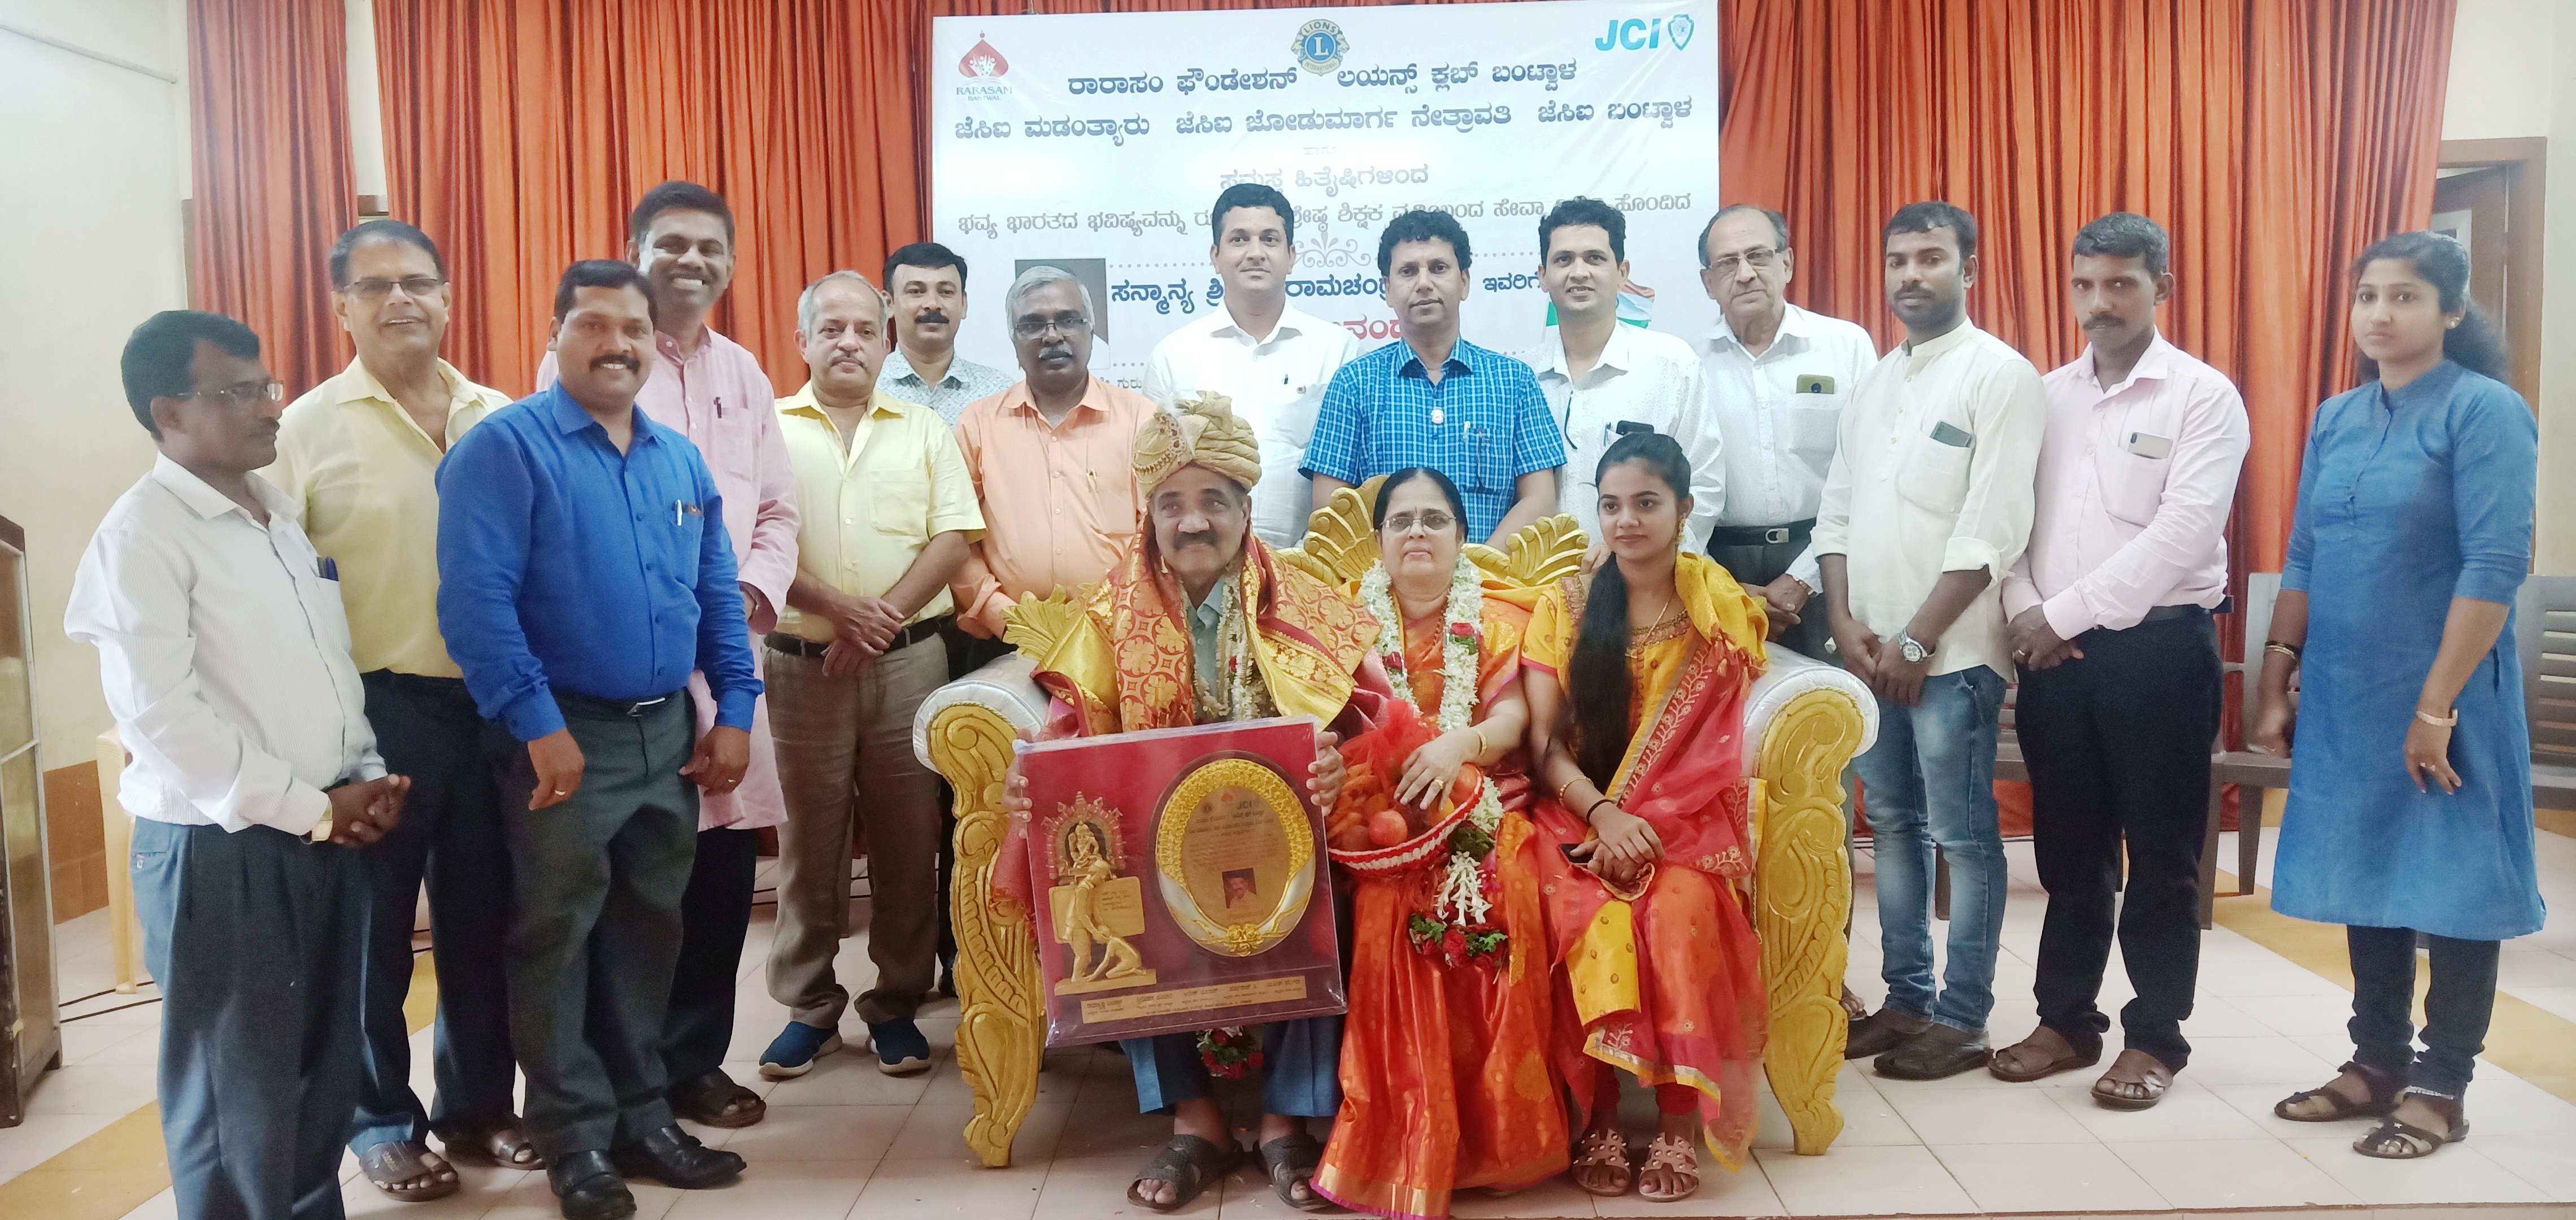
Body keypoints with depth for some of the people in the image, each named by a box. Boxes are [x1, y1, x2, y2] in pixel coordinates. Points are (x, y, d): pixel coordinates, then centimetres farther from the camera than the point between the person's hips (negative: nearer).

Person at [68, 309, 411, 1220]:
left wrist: (365, 778, 3)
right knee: (239, 1090, 4)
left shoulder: (283, 514, 13)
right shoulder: (141, 534, -11)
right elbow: (158, 712, -18)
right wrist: (308, 807, -14)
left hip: (327, 835, 7)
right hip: (217, 848, -7)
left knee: (327, 1070, 14)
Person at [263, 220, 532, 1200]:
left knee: (483, 916, 13)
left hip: (491, 701, 3)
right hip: (375, 708, -3)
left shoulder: (500, 421, 6)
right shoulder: (305, 430, -3)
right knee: (374, 925, 9)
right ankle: (381, 1120, 26)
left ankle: (479, 1103, 30)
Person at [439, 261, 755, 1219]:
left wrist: (734, 710, 5)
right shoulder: (504, 448, -9)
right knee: (558, 936, 5)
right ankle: (575, 1138, 17)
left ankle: (641, 1114, 26)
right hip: (566, 734, -6)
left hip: (670, 732, 6)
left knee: (649, 928, 14)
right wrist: (539, 726, -19)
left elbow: (718, 594, 14)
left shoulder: (680, 458, 11)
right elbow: (476, 601, -17)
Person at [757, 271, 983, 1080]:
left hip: (907, 660, 1)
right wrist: (834, 608, -15)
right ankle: (808, 1007, 18)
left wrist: (885, 615, -11)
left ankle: (897, 1004, 16)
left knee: (907, 838, 4)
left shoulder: (925, 431, 9)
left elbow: (954, 537, 1)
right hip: (803, 663, -1)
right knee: (809, 838, 6)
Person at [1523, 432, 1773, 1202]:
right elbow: (1543, 742, -1)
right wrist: (1604, 814, -18)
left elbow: (1711, 747, -1)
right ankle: (1597, 1118, -16)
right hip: (1580, 816, 1)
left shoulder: (1722, 612, 4)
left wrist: (1646, 822, -15)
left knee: (1680, 913, -32)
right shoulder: (1564, 607, 6)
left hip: (1684, 822, 0)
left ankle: (1678, 1122, -19)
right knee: (1591, 918, -30)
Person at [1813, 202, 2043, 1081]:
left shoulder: (2001, 376, -7)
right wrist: (1846, 624, -1)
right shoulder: (1873, 384, 15)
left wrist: (1915, 641, -15)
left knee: (1961, 835, 0)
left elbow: (1991, 532, -14)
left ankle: (1961, 1018, 10)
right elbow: (1836, 513, 13)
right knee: (1892, 826, 12)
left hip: (1952, 652, -7)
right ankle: (1906, 999, 23)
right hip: (1869, 649, 7)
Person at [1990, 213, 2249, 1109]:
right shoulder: (2048, 396, 11)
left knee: (2161, 852, 5)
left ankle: (2155, 1036, 17)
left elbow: (2182, 533, -15)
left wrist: (2064, 614, -15)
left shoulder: (2203, 397, -5)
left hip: (2159, 646, -4)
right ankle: (2067, 1019, 24)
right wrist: (2024, 610, -9)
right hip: (2053, 651, 5)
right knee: (2069, 844, 12)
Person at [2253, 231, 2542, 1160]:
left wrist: (2436, 707, -20)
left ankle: (2441, 1090, 16)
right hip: (2344, 696, 6)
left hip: (2443, 700, -6)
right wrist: (2276, 684, 7)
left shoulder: (2486, 412, -10)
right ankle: (2378, 1064, 26)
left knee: (2449, 884, 5)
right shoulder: (2336, 419, 9)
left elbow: (2496, 569, -17)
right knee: (2368, 878, 13)